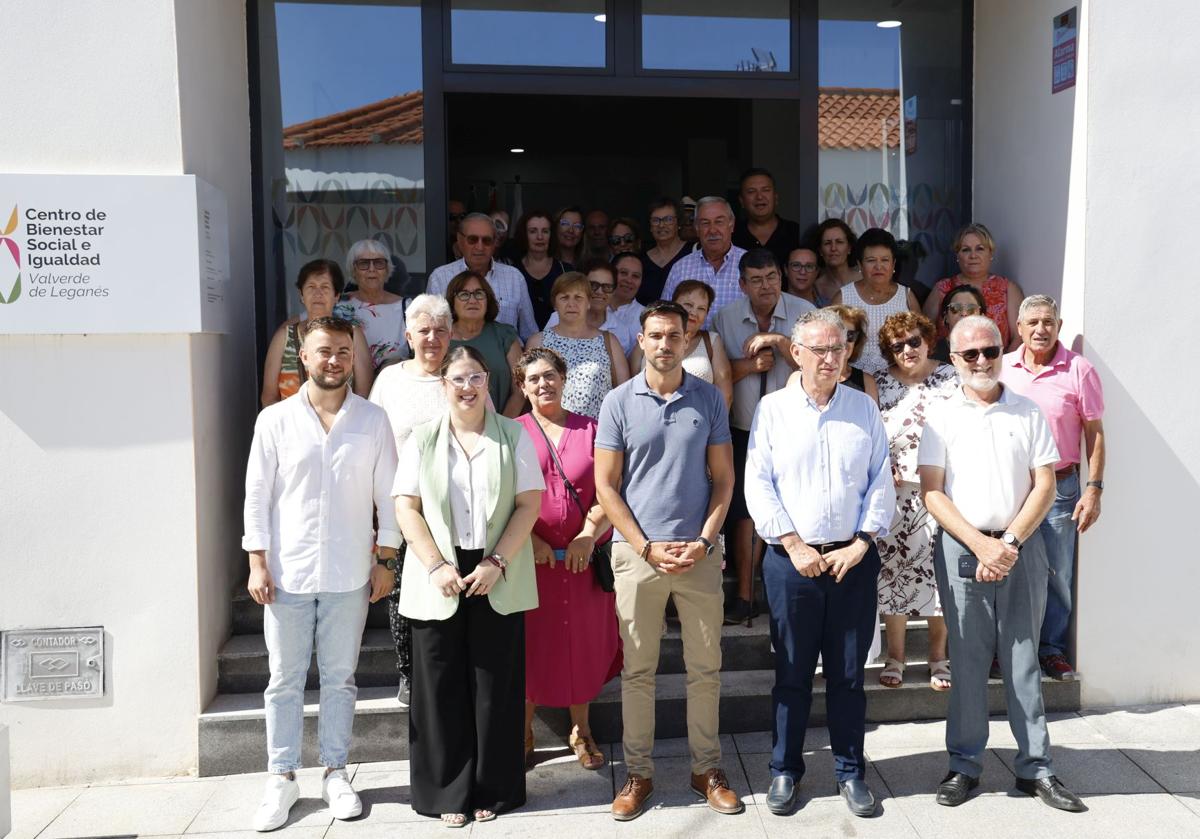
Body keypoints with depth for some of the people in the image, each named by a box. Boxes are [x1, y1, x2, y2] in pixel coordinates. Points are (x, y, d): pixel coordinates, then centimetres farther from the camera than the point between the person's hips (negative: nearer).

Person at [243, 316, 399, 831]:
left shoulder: (373, 421, 2)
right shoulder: (275, 420, 0)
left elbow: (387, 495, 4)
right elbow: (257, 495, 1)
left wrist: (385, 560, 1)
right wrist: (257, 563, -3)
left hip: (349, 575, 0)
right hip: (287, 573, 0)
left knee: (340, 678, 10)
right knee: (285, 681, 8)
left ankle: (336, 773, 24)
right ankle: (282, 779, 22)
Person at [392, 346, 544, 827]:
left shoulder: (514, 435, 4)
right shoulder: (422, 439, 6)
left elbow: (529, 504, -1)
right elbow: (406, 507, 1)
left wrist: (497, 562, -11)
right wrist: (436, 566, -10)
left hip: (498, 580, 0)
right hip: (439, 580, 1)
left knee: (496, 686, 5)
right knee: (441, 687, 5)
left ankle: (493, 790, 20)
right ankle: (447, 792, 19)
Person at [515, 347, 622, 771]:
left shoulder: (590, 429, 6)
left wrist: (589, 535, -12)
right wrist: (530, 540, -13)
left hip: (585, 555, 1)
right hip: (531, 556, -1)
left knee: (583, 641, 10)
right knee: (531, 641, 6)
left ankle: (581, 730, 28)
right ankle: (524, 732, 24)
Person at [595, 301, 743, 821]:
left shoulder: (709, 399, 3)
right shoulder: (619, 403, 0)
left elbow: (723, 478, 5)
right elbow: (606, 486, -1)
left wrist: (704, 541, -7)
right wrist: (648, 549, -8)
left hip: (700, 552, 1)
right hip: (637, 551, -1)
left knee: (705, 667, 9)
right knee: (637, 670, 7)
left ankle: (707, 768, 24)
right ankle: (638, 772, 20)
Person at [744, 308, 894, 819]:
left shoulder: (864, 408, 7)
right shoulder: (773, 409, 1)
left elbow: (882, 483, 5)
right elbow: (758, 486, -3)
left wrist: (860, 543, -5)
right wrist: (795, 546, -9)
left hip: (854, 560, 1)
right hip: (792, 560, -1)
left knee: (848, 673, 10)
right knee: (792, 673, 8)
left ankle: (850, 771, 25)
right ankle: (785, 771, 23)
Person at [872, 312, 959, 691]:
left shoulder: (951, 378, 3)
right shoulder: (879, 384, 6)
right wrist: (884, 472, -6)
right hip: (894, 490, 1)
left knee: (939, 568, 3)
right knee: (893, 569, 3)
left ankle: (938, 654, 17)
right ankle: (894, 655, 16)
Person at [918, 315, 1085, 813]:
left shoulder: (1028, 413, 6)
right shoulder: (942, 418, 2)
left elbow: (1045, 485, 2)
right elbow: (932, 493, -3)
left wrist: (1009, 542, -10)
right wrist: (980, 544, -12)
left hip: (1021, 546, 1)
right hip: (961, 548, -1)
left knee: (1023, 657, 6)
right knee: (968, 659, 4)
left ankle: (1035, 766, 17)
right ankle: (965, 764, 15)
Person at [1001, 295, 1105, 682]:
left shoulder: (1079, 370, -3)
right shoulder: (1001, 368, 4)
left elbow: (1094, 433, -1)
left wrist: (1094, 488, -7)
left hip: (1059, 486, -2)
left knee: (1057, 574, 5)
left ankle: (1052, 648, 21)